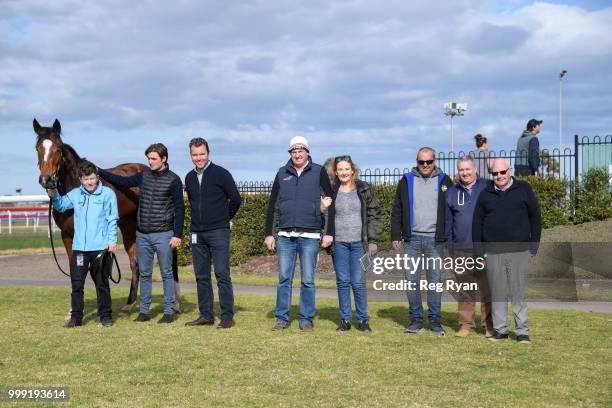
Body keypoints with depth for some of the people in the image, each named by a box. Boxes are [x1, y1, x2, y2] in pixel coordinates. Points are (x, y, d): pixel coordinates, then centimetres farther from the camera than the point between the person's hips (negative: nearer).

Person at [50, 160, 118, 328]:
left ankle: (105, 315, 17)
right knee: (76, 284, 5)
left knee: (102, 283, 7)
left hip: (100, 247, -3)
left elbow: (112, 219, -4)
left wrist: (112, 240, -11)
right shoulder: (75, 194, 7)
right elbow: (61, 206, 20)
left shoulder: (108, 194, -3)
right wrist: (54, 196, 0)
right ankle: (76, 316, 14)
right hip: (79, 247, 3)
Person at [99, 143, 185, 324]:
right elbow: (122, 181, 12)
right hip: (142, 235, 5)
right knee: (144, 273, 10)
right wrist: (99, 172, 3)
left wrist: (177, 235, -11)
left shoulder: (173, 180, -6)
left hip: (163, 235, -5)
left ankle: (169, 311, 8)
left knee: (166, 273, 2)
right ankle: (144, 311, 17)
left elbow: (179, 208, -7)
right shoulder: (143, 176, 8)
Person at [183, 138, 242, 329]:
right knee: (201, 276, 8)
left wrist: (224, 218, 7)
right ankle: (206, 315, 16)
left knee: (222, 275, -6)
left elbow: (236, 199, -4)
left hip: (218, 232, -6)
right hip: (197, 234, 6)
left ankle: (227, 317, -2)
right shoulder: (189, 178, 11)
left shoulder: (220, 174, -6)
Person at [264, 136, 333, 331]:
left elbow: (331, 198, 5)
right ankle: (282, 318, 11)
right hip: (285, 235, 2)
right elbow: (272, 204, 11)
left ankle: (306, 319, 11)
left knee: (307, 280, 2)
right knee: (284, 278, 4)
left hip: (310, 236, -2)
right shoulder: (282, 173, 9)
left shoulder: (319, 172, 3)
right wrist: (269, 233, 6)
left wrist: (329, 232, -2)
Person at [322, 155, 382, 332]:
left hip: (359, 243, -1)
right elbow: (325, 216, 12)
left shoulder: (364, 189, 4)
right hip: (339, 243, 2)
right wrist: (326, 237, 1)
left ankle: (363, 320, 8)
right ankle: (345, 319, 13)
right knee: (342, 282, 5)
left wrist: (373, 240, -2)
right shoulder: (331, 191, 7)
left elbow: (374, 215, 4)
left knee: (358, 282, -4)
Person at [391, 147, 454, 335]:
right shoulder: (407, 181, 8)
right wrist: (396, 236, 3)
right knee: (412, 280, 1)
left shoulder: (444, 181, 6)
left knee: (435, 280, 2)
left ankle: (435, 320, 9)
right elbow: (397, 210, 9)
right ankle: (416, 319, 10)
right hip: (412, 239, 1)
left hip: (435, 239, -1)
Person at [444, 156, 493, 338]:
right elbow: (448, 221, 13)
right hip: (461, 249, 3)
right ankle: (466, 325, 14)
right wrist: (449, 245, 9)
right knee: (465, 290, 8)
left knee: (488, 289, -1)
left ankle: (490, 326, 7)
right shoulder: (452, 192, 11)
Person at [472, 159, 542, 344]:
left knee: (519, 292, 0)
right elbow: (477, 223, 12)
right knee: (497, 292, 6)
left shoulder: (524, 189, 5)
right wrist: (478, 250, 6)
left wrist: (534, 244, 1)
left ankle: (522, 331, 7)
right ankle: (500, 329, 15)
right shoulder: (486, 194, 10)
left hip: (519, 252, -2)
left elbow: (535, 217, 6)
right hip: (493, 253, 2)